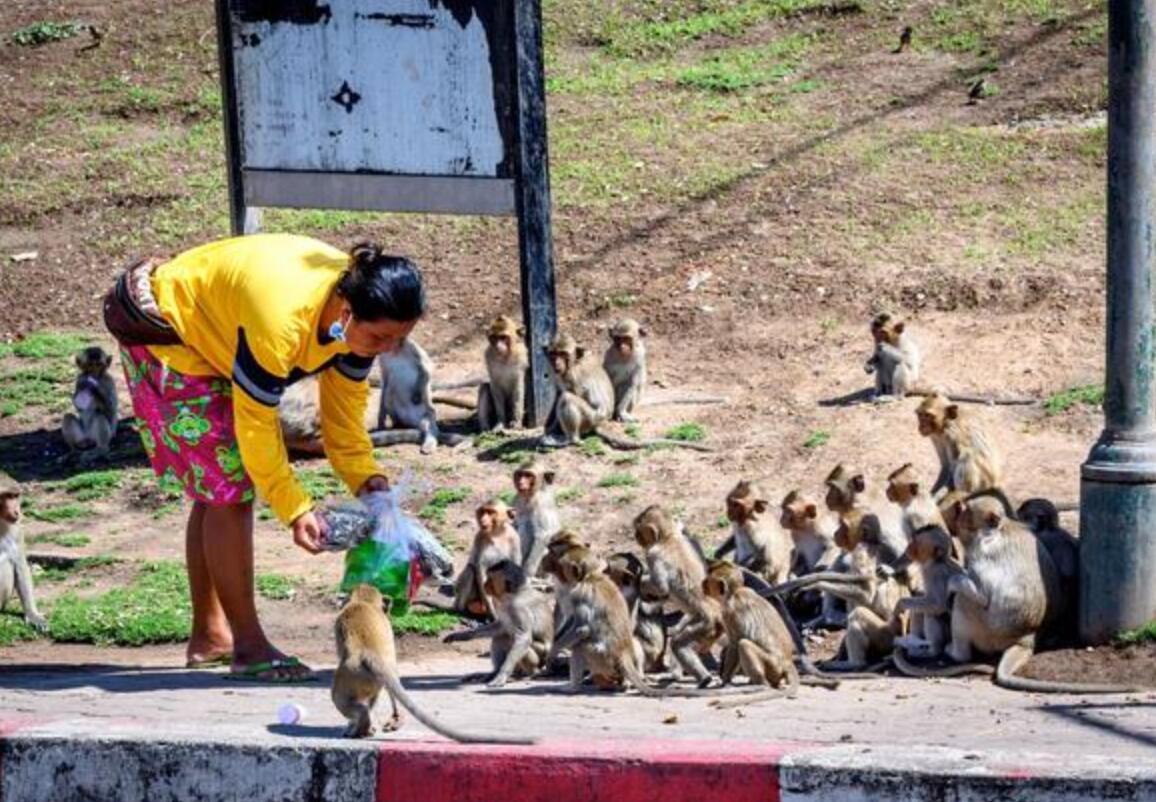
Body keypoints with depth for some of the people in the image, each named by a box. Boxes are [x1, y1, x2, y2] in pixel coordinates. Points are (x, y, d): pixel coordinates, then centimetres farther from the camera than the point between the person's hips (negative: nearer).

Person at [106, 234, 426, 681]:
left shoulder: (359, 315, -17)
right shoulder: (283, 319, -41)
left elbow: (345, 403, -5)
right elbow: (255, 424, -31)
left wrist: (366, 478, -16)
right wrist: (295, 509, -28)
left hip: (209, 335, 9)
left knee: (216, 489, 14)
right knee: (228, 488, -12)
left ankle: (209, 636, 24)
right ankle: (247, 645, -8)